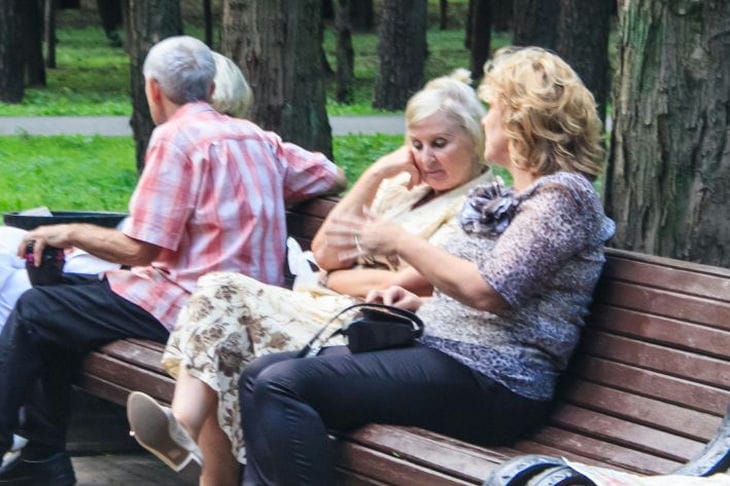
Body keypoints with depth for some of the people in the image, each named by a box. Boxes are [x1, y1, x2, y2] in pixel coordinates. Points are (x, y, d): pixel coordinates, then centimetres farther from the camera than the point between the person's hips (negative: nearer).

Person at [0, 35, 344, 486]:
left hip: (189, 305, -9)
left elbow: (138, 250, -15)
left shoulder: (175, 136, -13)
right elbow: (331, 176, 16)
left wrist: (70, 233, 0)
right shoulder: (255, 136, 9)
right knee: (60, 307, 20)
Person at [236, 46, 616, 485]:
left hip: (490, 384, -10)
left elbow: (490, 291, -18)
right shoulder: (515, 196, 22)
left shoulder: (562, 194, -9)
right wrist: (420, 303, 11)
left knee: (284, 385, -22)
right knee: (262, 376, -4)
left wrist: (400, 242, -8)